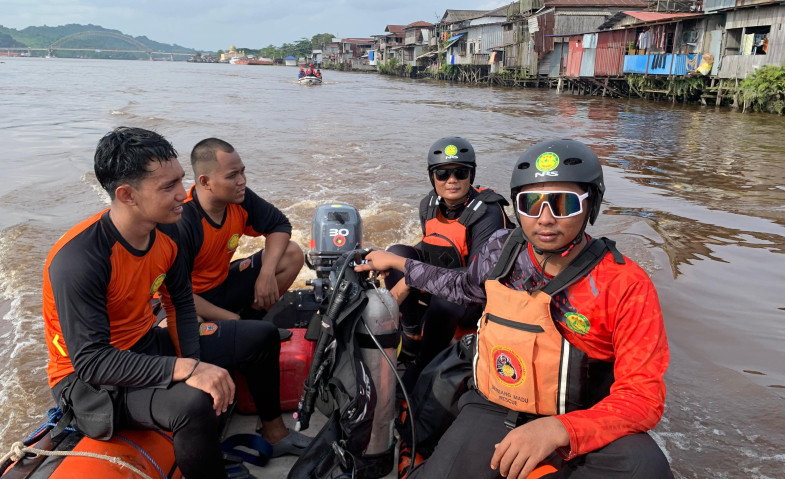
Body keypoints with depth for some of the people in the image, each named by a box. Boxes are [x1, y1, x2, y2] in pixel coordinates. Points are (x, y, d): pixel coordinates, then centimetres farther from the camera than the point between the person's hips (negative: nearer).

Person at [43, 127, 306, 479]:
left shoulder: (165, 232, -8)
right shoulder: (78, 261, -31)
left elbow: (182, 302, 4)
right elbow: (91, 360, -31)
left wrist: (193, 364, -10)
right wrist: (188, 370, -37)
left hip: (148, 343, 8)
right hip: (88, 379, -7)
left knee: (262, 336, 8)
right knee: (192, 404, -37)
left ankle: (274, 430, 27)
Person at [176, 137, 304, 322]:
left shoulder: (240, 198, -14)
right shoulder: (181, 223, -31)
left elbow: (280, 224, 0)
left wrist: (267, 272, -16)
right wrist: (232, 319, -22)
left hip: (223, 282, 7)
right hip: (195, 297, -6)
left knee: (293, 255, -6)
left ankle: (251, 316, 2)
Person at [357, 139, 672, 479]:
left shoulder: (625, 285, -15)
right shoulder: (501, 249, -2)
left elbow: (644, 396, -18)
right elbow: (464, 285, 22)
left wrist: (558, 430, -34)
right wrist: (396, 263, 24)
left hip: (579, 423, -2)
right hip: (494, 410, 2)